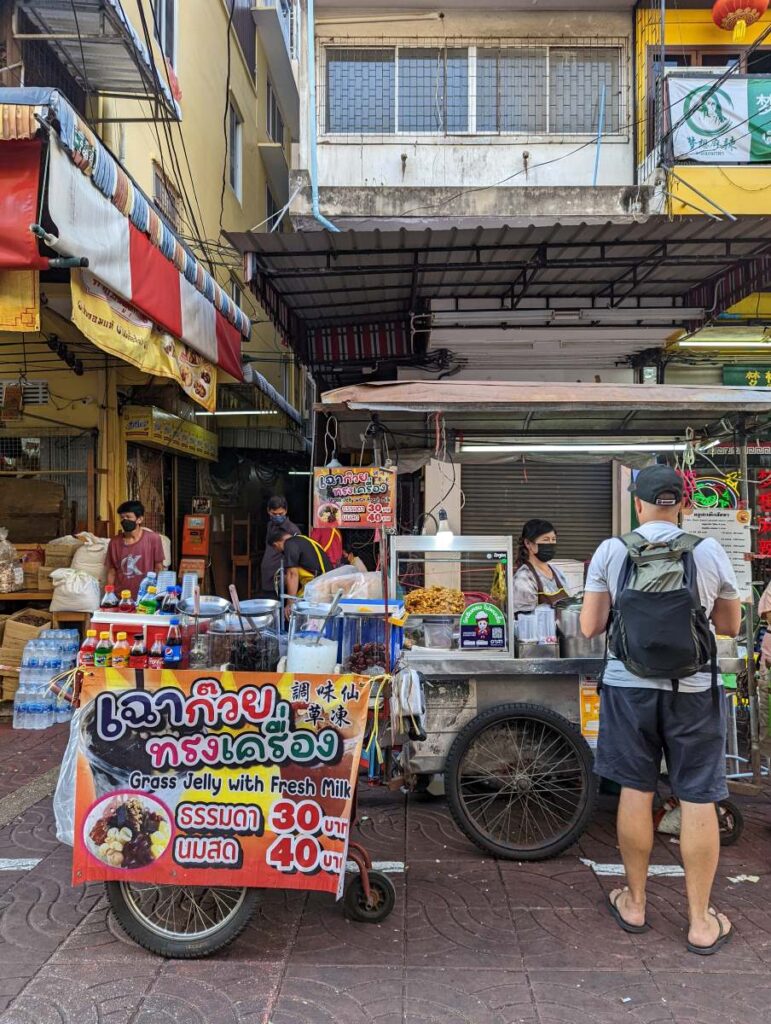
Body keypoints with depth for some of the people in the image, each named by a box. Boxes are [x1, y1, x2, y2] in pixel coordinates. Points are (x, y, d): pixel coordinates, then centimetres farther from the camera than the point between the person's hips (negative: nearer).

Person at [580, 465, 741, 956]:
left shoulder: (611, 551, -5)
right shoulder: (710, 551, -3)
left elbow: (589, 627, -2)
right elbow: (730, 626, 8)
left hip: (629, 686, 1)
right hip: (693, 690, 0)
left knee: (635, 792, 12)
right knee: (698, 800, 9)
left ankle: (634, 903, 27)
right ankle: (701, 922, 20)